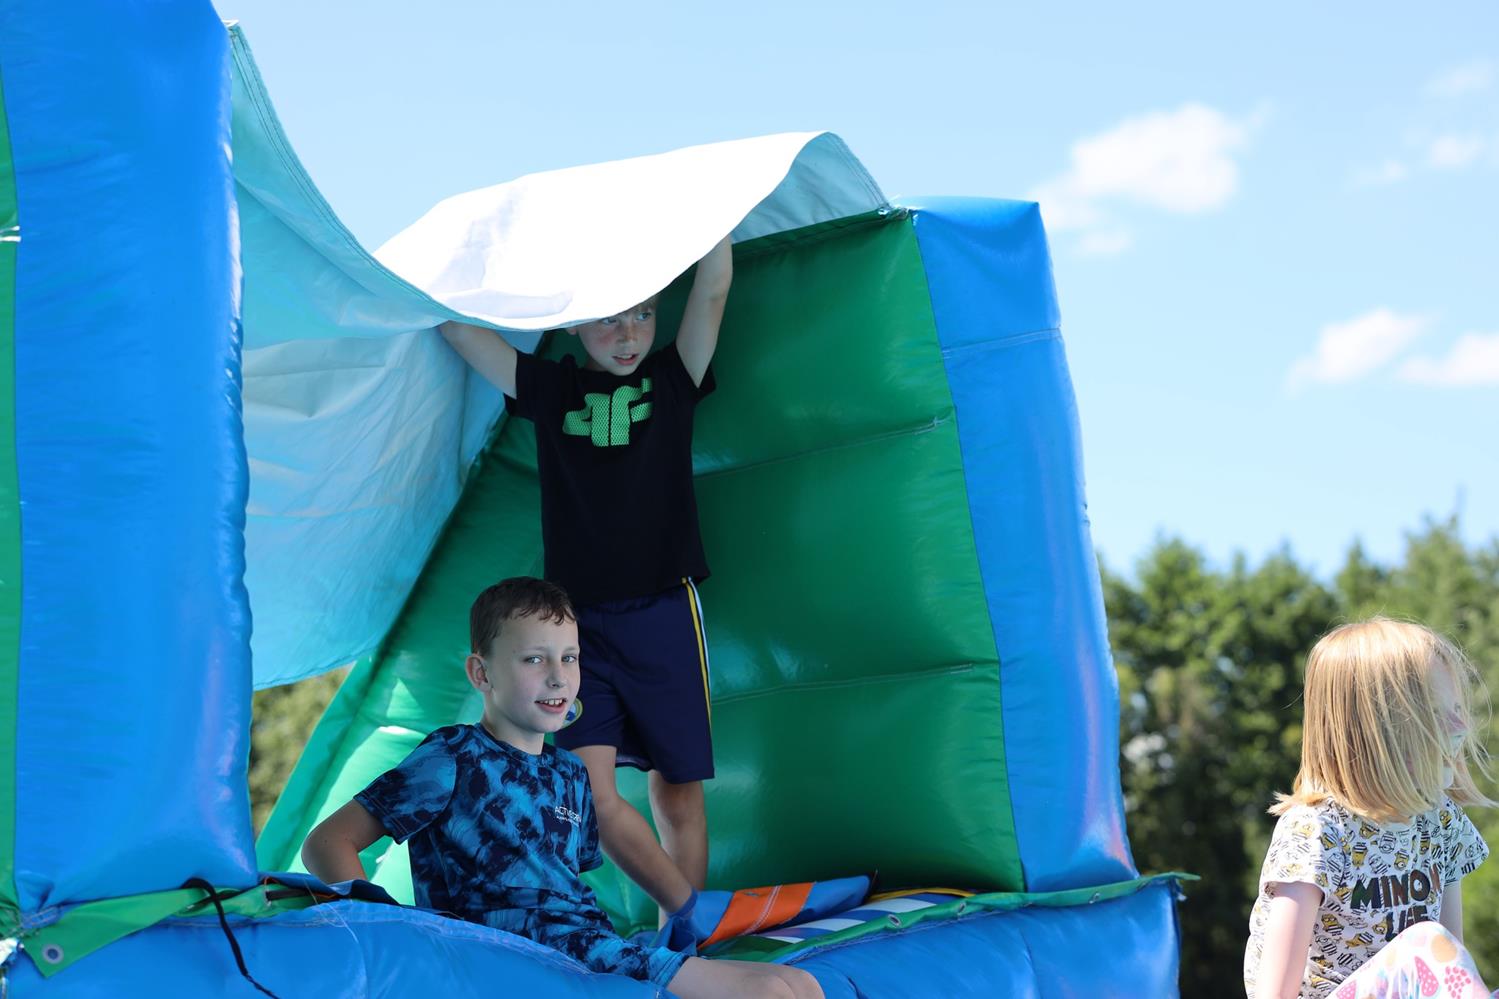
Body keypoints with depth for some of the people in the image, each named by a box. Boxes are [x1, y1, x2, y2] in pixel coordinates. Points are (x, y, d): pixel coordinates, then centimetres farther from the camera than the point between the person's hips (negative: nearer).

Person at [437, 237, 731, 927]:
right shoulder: (549, 390, 9)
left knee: (676, 790, 3)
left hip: (663, 614, 0)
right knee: (588, 788, -13)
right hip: (576, 622, 1)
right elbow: (453, 323, 6)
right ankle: (692, 912, 1)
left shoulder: (671, 379, 8)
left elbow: (714, 286, -3)